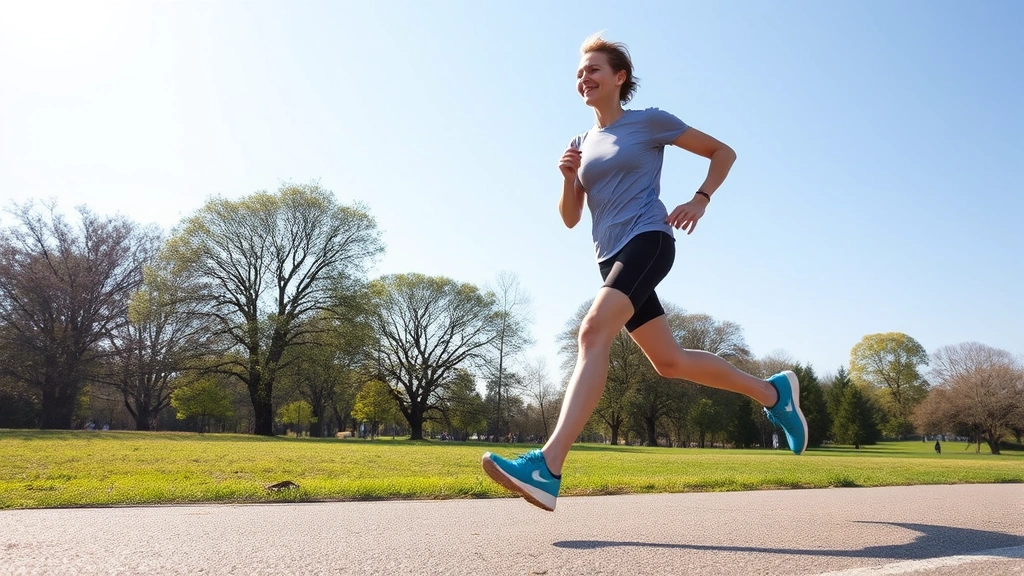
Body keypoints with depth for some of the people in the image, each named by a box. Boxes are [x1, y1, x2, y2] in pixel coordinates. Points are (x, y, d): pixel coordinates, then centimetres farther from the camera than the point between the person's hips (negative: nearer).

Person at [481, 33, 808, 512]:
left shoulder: (649, 122, 4)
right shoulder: (582, 143, 19)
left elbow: (723, 152, 10)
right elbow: (570, 218, 16)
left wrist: (700, 199, -6)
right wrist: (568, 177, -2)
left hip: (648, 240, -7)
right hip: (610, 257, 8)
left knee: (593, 331, -29)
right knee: (668, 361, 10)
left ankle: (547, 468, -39)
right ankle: (774, 393, 29)